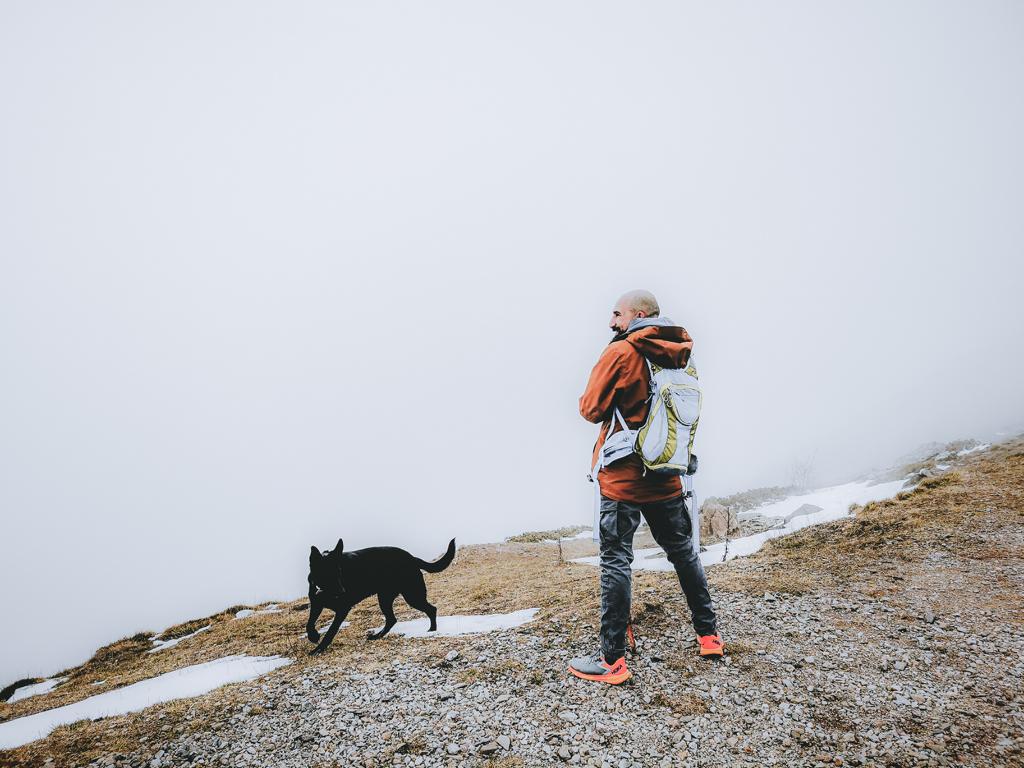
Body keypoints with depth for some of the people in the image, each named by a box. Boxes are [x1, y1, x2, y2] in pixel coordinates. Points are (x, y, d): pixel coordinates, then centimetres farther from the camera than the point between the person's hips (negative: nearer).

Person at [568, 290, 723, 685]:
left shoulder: (620, 353, -13)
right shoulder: (679, 354, 7)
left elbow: (592, 409, -11)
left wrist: (588, 398, 6)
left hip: (623, 475, -6)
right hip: (666, 476, 7)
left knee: (616, 561, -1)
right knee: (683, 551, 20)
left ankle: (613, 660, 4)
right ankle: (708, 634, 32)